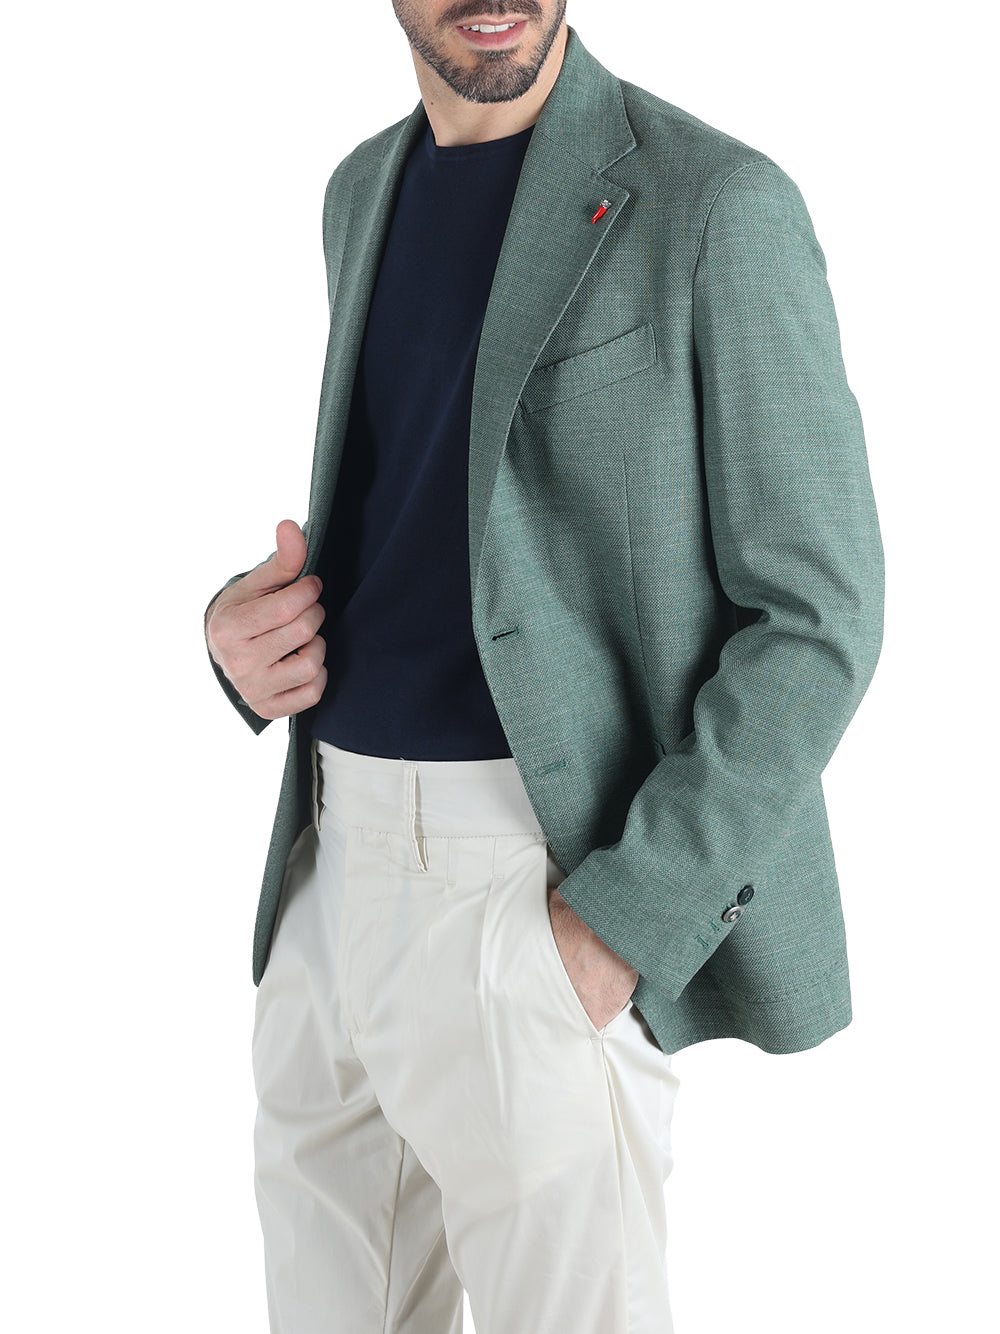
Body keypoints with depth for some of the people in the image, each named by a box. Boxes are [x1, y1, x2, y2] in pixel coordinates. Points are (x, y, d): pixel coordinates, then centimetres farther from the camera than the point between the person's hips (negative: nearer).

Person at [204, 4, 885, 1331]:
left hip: (545, 882, -6)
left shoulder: (721, 203, -9)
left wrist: (627, 918, -18)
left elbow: (818, 612, -10)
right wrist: (250, 630, 1)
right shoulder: (366, 190, 13)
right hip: (339, 866, 7)